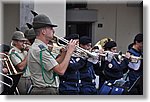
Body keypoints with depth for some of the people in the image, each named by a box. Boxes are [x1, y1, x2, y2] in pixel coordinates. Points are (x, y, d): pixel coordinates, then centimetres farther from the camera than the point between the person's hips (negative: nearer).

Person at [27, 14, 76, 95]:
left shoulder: (36, 47, 14)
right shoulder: (40, 50, -20)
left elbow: (54, 65, 17)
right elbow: (60, 70, -23)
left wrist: (66, 52, 7)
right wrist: (70, 51, -12)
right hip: (46, 92, -11)